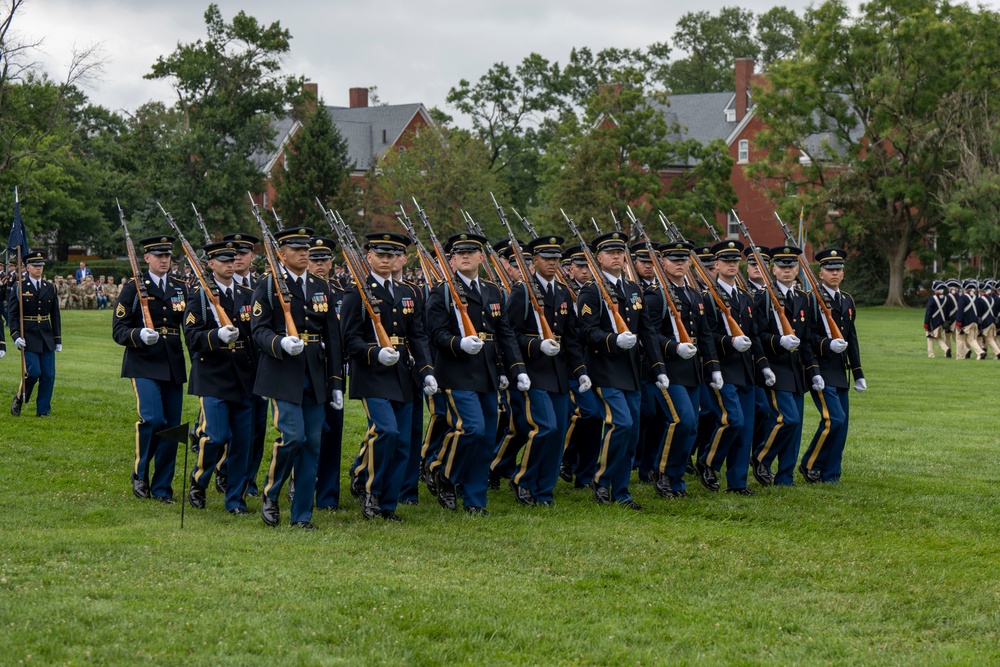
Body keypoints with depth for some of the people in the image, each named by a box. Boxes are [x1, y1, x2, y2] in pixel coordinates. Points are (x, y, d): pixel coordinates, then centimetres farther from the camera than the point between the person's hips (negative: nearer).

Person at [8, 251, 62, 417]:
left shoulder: (50, 288, 9)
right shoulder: (19, 287, -2)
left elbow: (55, 314, 12)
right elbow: (13, 314, -4)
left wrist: (58, 339, 9)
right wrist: (16, 335, -15)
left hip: (47, 337, 4)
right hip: (28, 337, -4)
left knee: (48, 375, -1)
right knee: (33, 372, -13)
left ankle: (43, 410, 8)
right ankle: (19, 399, 12)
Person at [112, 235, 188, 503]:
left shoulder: (180, 288, 13)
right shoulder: (133, 288, 0)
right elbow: (119, 331, -5)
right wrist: (140, 335, -24)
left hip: (173, 367, 4)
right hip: (144, 365, -4)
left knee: (172, 426, 3)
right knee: (153, 418, -20)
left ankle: (162, 487, 13)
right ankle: (140, 474, 1)